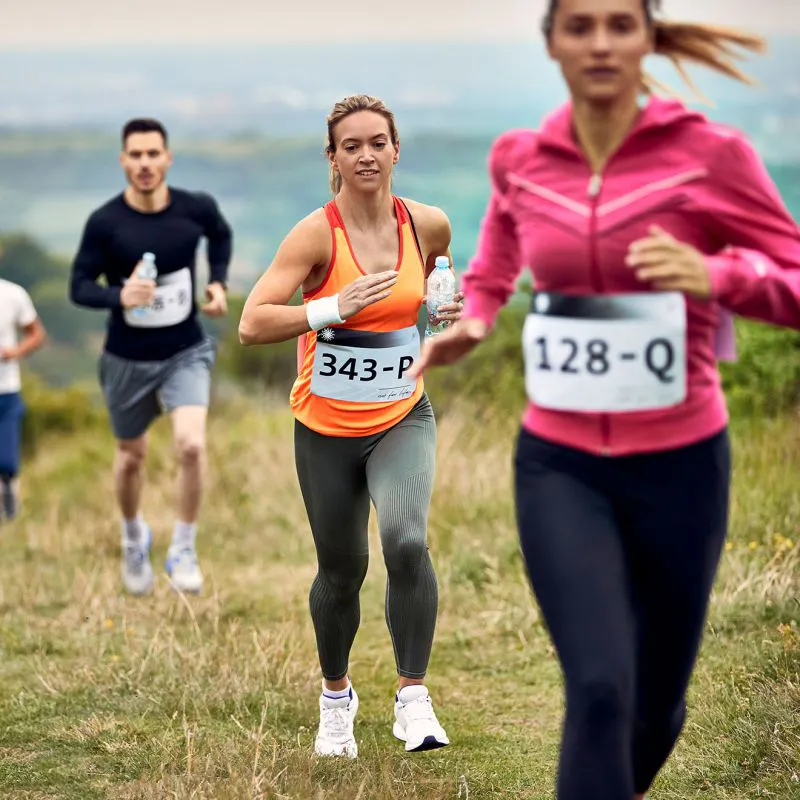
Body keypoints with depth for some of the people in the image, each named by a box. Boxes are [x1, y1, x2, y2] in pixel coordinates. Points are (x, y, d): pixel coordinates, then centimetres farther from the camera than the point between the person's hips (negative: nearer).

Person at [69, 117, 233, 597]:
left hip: (185, 352, 0)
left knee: (192, 445, -20)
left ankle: (184, 551, 0)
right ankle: (134, 538, 46)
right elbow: (79, 287, -12)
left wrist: (219, 283, -1)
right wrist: (118, 296, -31)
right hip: (128, 359, 0)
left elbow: (221, 235, 13)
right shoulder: (105, 223, -17)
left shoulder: (196, 209, -10)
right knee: (132, 456, 16)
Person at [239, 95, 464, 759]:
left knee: (406, 541, -24)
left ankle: (413, 698, -11)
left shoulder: (428, 224, -4)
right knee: (342, 570, 11)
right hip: (326, 428, -1)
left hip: (403, 418, 1)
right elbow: (252, 325, -23)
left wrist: (446, 308, 0)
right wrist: (336, 308, -33)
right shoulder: (317, 234, -15)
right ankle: (336, 695, 37)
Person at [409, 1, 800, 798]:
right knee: (599, 688, -17)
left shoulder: (709, 153, -12)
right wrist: (470, 320, 1)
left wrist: (715, 275, -29)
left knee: (657, 701, 15)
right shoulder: (520, 160, -1)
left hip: (678, 465, -1)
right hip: (559, 466, 1)